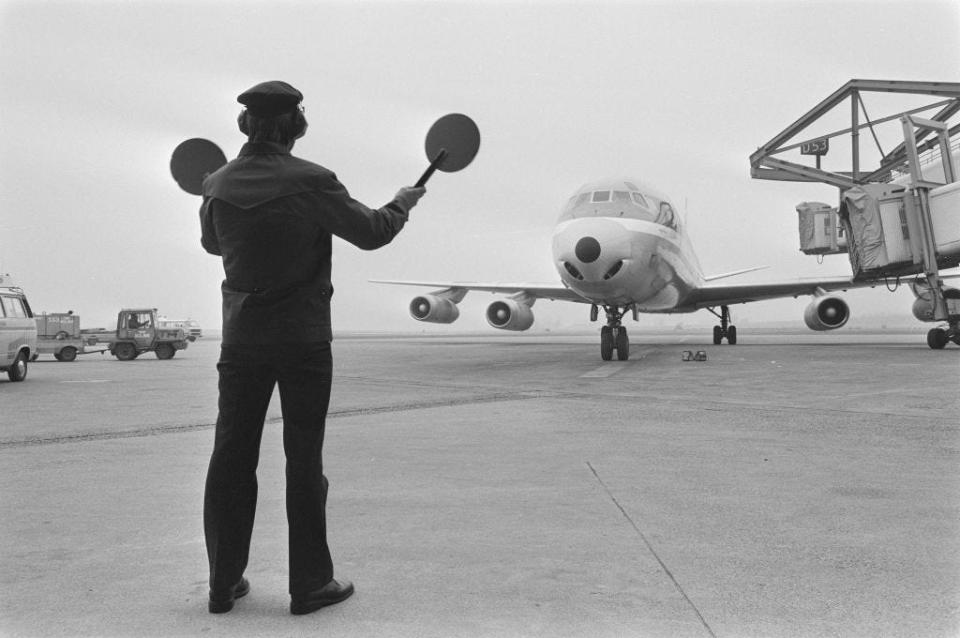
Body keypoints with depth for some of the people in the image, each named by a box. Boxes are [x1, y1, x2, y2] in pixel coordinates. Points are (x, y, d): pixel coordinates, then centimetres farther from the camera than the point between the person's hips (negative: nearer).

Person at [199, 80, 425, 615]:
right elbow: (371, 233, -4)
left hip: (241, 339, 4)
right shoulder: (310, 182, -13)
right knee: (304, 460, 5)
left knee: (232, 457, 11)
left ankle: (225, 582, 20)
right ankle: (310, 583, 15)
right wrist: (403, 203, 15)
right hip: (304, 338, -3)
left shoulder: (219, 185, 0)